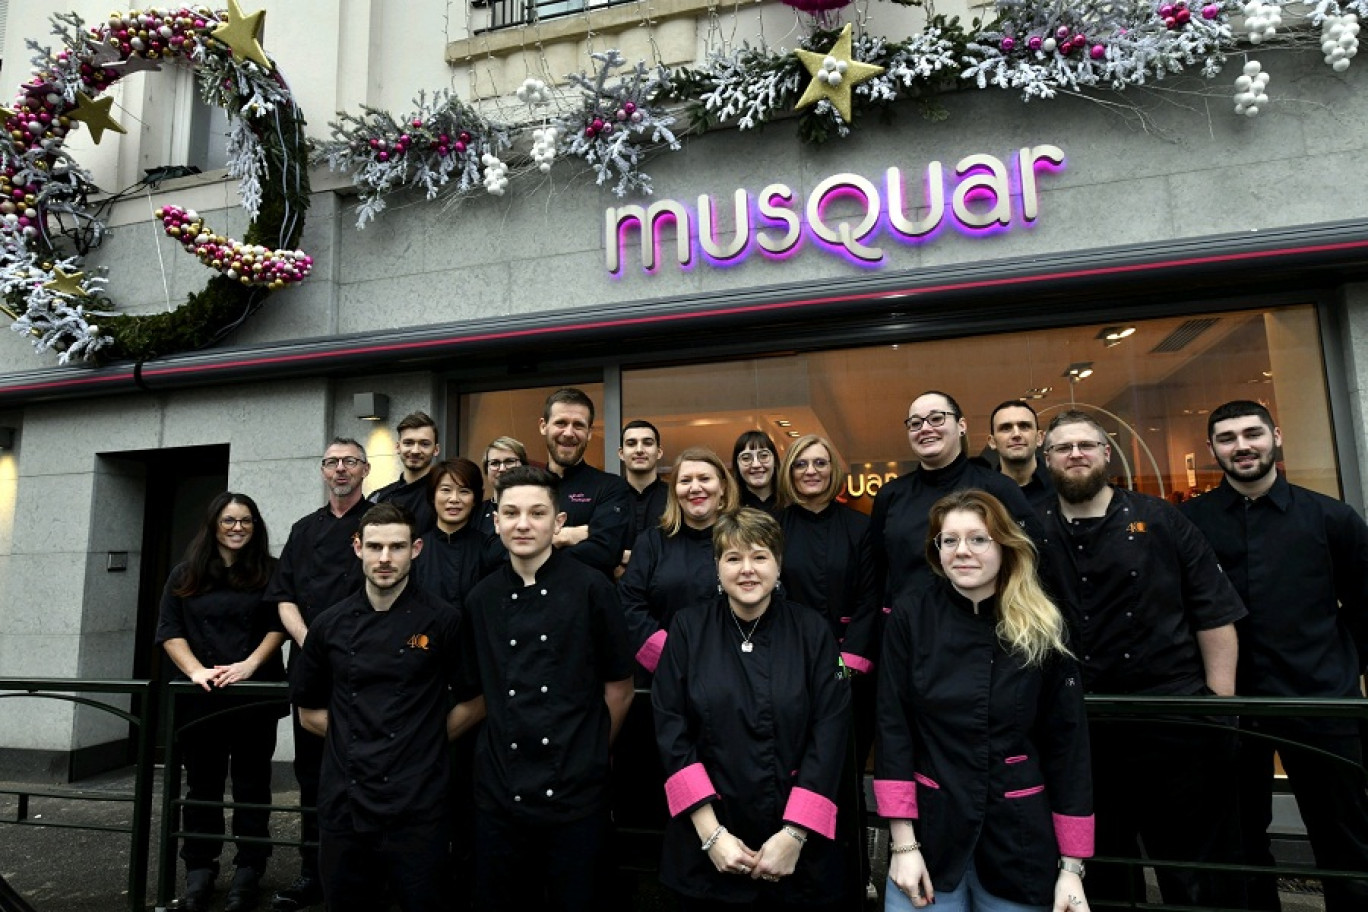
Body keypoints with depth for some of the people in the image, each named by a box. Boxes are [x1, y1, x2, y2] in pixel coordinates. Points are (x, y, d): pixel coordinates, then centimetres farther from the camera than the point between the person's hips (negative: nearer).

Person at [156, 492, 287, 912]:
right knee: (202, 783, 10)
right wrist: (196, 670, -11)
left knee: (251, 784, 4)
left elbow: (278, 626, -1)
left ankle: (248, 870, 13)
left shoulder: (269, 572, 4)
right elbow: (169, 630, 4)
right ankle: (199, 869, 21)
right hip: (199, 697, 2)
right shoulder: (185, 575, 9)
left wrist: (249, 664, -15)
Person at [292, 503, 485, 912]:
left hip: (418, 805, -3)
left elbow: (474, 704, 0)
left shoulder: (443, 621, -6)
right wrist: (356, 740, 4)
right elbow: (309, 712, 13)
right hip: (343, 802, 3)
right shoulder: (329, 625, 4)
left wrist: (424, 742, -2)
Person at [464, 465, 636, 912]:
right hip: (498, 792, 3)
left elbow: (619, 687, -1)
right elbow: (484, 689, 13)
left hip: (576, 794, -3)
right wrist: (508, 748, 6)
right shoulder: (481, 598, 4)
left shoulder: (592, 589, -8)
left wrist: (588, 755, 4)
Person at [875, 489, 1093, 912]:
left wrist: (1072, 866, -1)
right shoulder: (911, 616, -6)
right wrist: (903, 843, -10)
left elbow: (1068, 745, -1)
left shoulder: (1042, 630, -4)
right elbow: (892, 728, -7)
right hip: (929, 827, 0)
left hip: (1019, 835, 1)